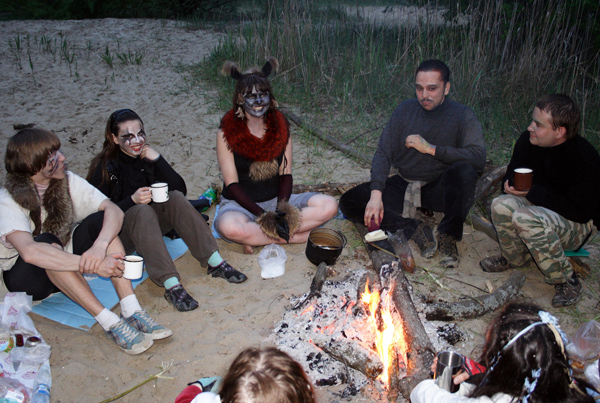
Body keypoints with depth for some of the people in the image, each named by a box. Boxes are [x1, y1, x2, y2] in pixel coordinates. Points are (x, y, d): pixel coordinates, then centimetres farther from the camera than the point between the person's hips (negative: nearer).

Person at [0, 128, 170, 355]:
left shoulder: (67, 181, -7)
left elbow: (113, 210, -21)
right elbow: (29, 251, -41)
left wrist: (99, 246, -42)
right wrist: (94, 265, -49)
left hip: (68, 265, 5)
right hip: (26, 278, -4)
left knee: (100, 220, -22)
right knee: (47, 242, -37)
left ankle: (131, 311, -31)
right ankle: (110, 323, -40)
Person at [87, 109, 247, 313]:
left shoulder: (146, 156, 3)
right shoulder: (105, 167, -10)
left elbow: (181, 188, -7)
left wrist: (158, 159, -17)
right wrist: (132, 201, -29)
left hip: (149, 226, 5)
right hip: (118, 236, -5)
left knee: (176, 197, -21)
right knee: (142, 211, -35)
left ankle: (215, 263, -29)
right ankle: (171, 285, -48)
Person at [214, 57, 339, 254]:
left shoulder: (280, 125, 3)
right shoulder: (227, 132, -7)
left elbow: (286, 174, 2)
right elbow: (232, 185, -11)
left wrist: (282, 209, -16)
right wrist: (263, 215, -22)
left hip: (276, 200, 4)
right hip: (240, 204, -4)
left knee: (329, 206, -18)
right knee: (229, 227, -40)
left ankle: (257, 238, -20)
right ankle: (296, 236, -19)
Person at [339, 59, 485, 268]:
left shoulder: (462, 115, -9)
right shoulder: (405, 110, 0)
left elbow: (478, 158, -23)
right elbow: (383, 153, -5)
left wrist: (431, 148, -23)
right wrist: (376, 195, -20)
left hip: (439, 189, -3)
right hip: (403, 186, 3)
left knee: (464, 171, -36)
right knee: (349, 202, -14)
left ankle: (448, 236, -18)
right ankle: (414, 229, -17)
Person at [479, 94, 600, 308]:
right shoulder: (528, 141, -9)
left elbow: (581, 212, -27)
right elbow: (511, 177, 6)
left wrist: (533, 192, -28)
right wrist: (513, 187, -17)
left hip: (580, 225, -6)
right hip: (541, 207, 6)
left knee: (527, 218, -35)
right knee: (501, 205, -24)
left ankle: (566, 280, -16)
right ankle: (515, 258, 3)